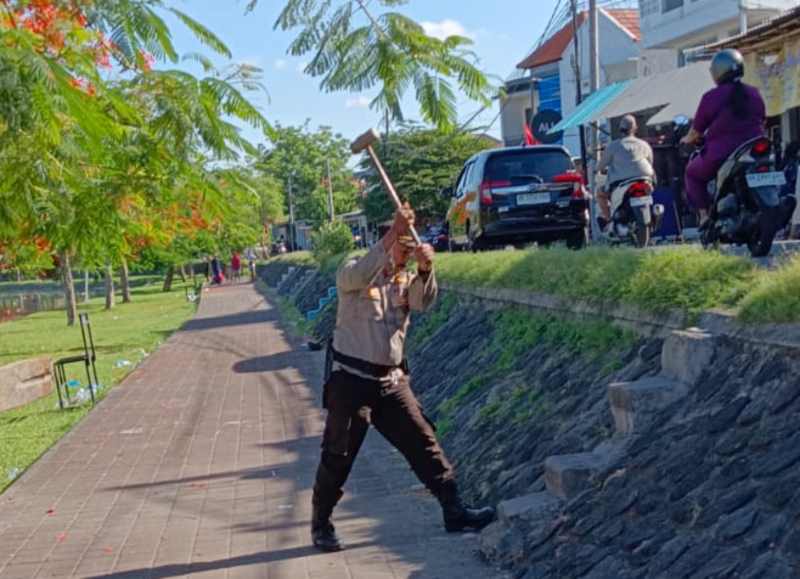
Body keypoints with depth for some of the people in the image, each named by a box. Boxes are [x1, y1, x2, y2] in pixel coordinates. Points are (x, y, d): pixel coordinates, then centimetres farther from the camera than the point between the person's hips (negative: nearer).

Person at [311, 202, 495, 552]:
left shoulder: (407, 281, 10)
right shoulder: (354, 273, -6)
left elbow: (424, 301, -12)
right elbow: (359, 276, -31)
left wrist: (426, 269, -33)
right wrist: (393, 233, -40)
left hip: (392, 381, 5)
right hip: (351, 380, -5)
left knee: (424, 444, 1)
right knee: (338, 456, 2)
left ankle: (454, 513, 6)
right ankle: (321, 524, 17)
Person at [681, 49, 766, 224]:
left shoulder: (712, 97, -6)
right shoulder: (755, 94, 8)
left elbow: (697, 129, 2)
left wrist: (688, 139, 24)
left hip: (721, 155, -4)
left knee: (692, 173, 21)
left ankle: (705, 214, 7)